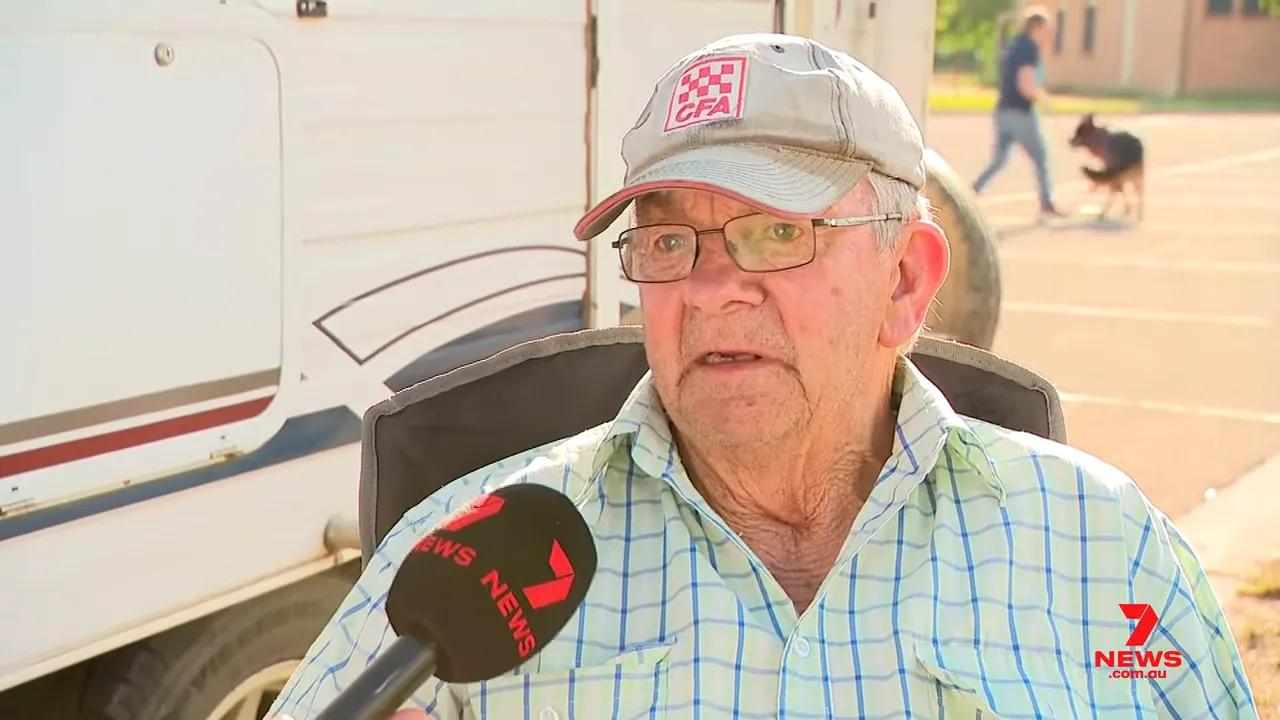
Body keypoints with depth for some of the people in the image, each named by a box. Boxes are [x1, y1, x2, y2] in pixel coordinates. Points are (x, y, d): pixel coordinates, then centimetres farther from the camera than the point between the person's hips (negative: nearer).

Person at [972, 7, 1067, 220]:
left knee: (999, 159, 15)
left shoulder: (1014, 45, 15)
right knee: (1041, 158, 2)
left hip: (1003, 111, 8)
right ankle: (1046, 206, 6)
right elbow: (1025, 85, -20)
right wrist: (1041, 96, -3)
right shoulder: (1030, 48, -12)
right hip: (1021, 113, -8)